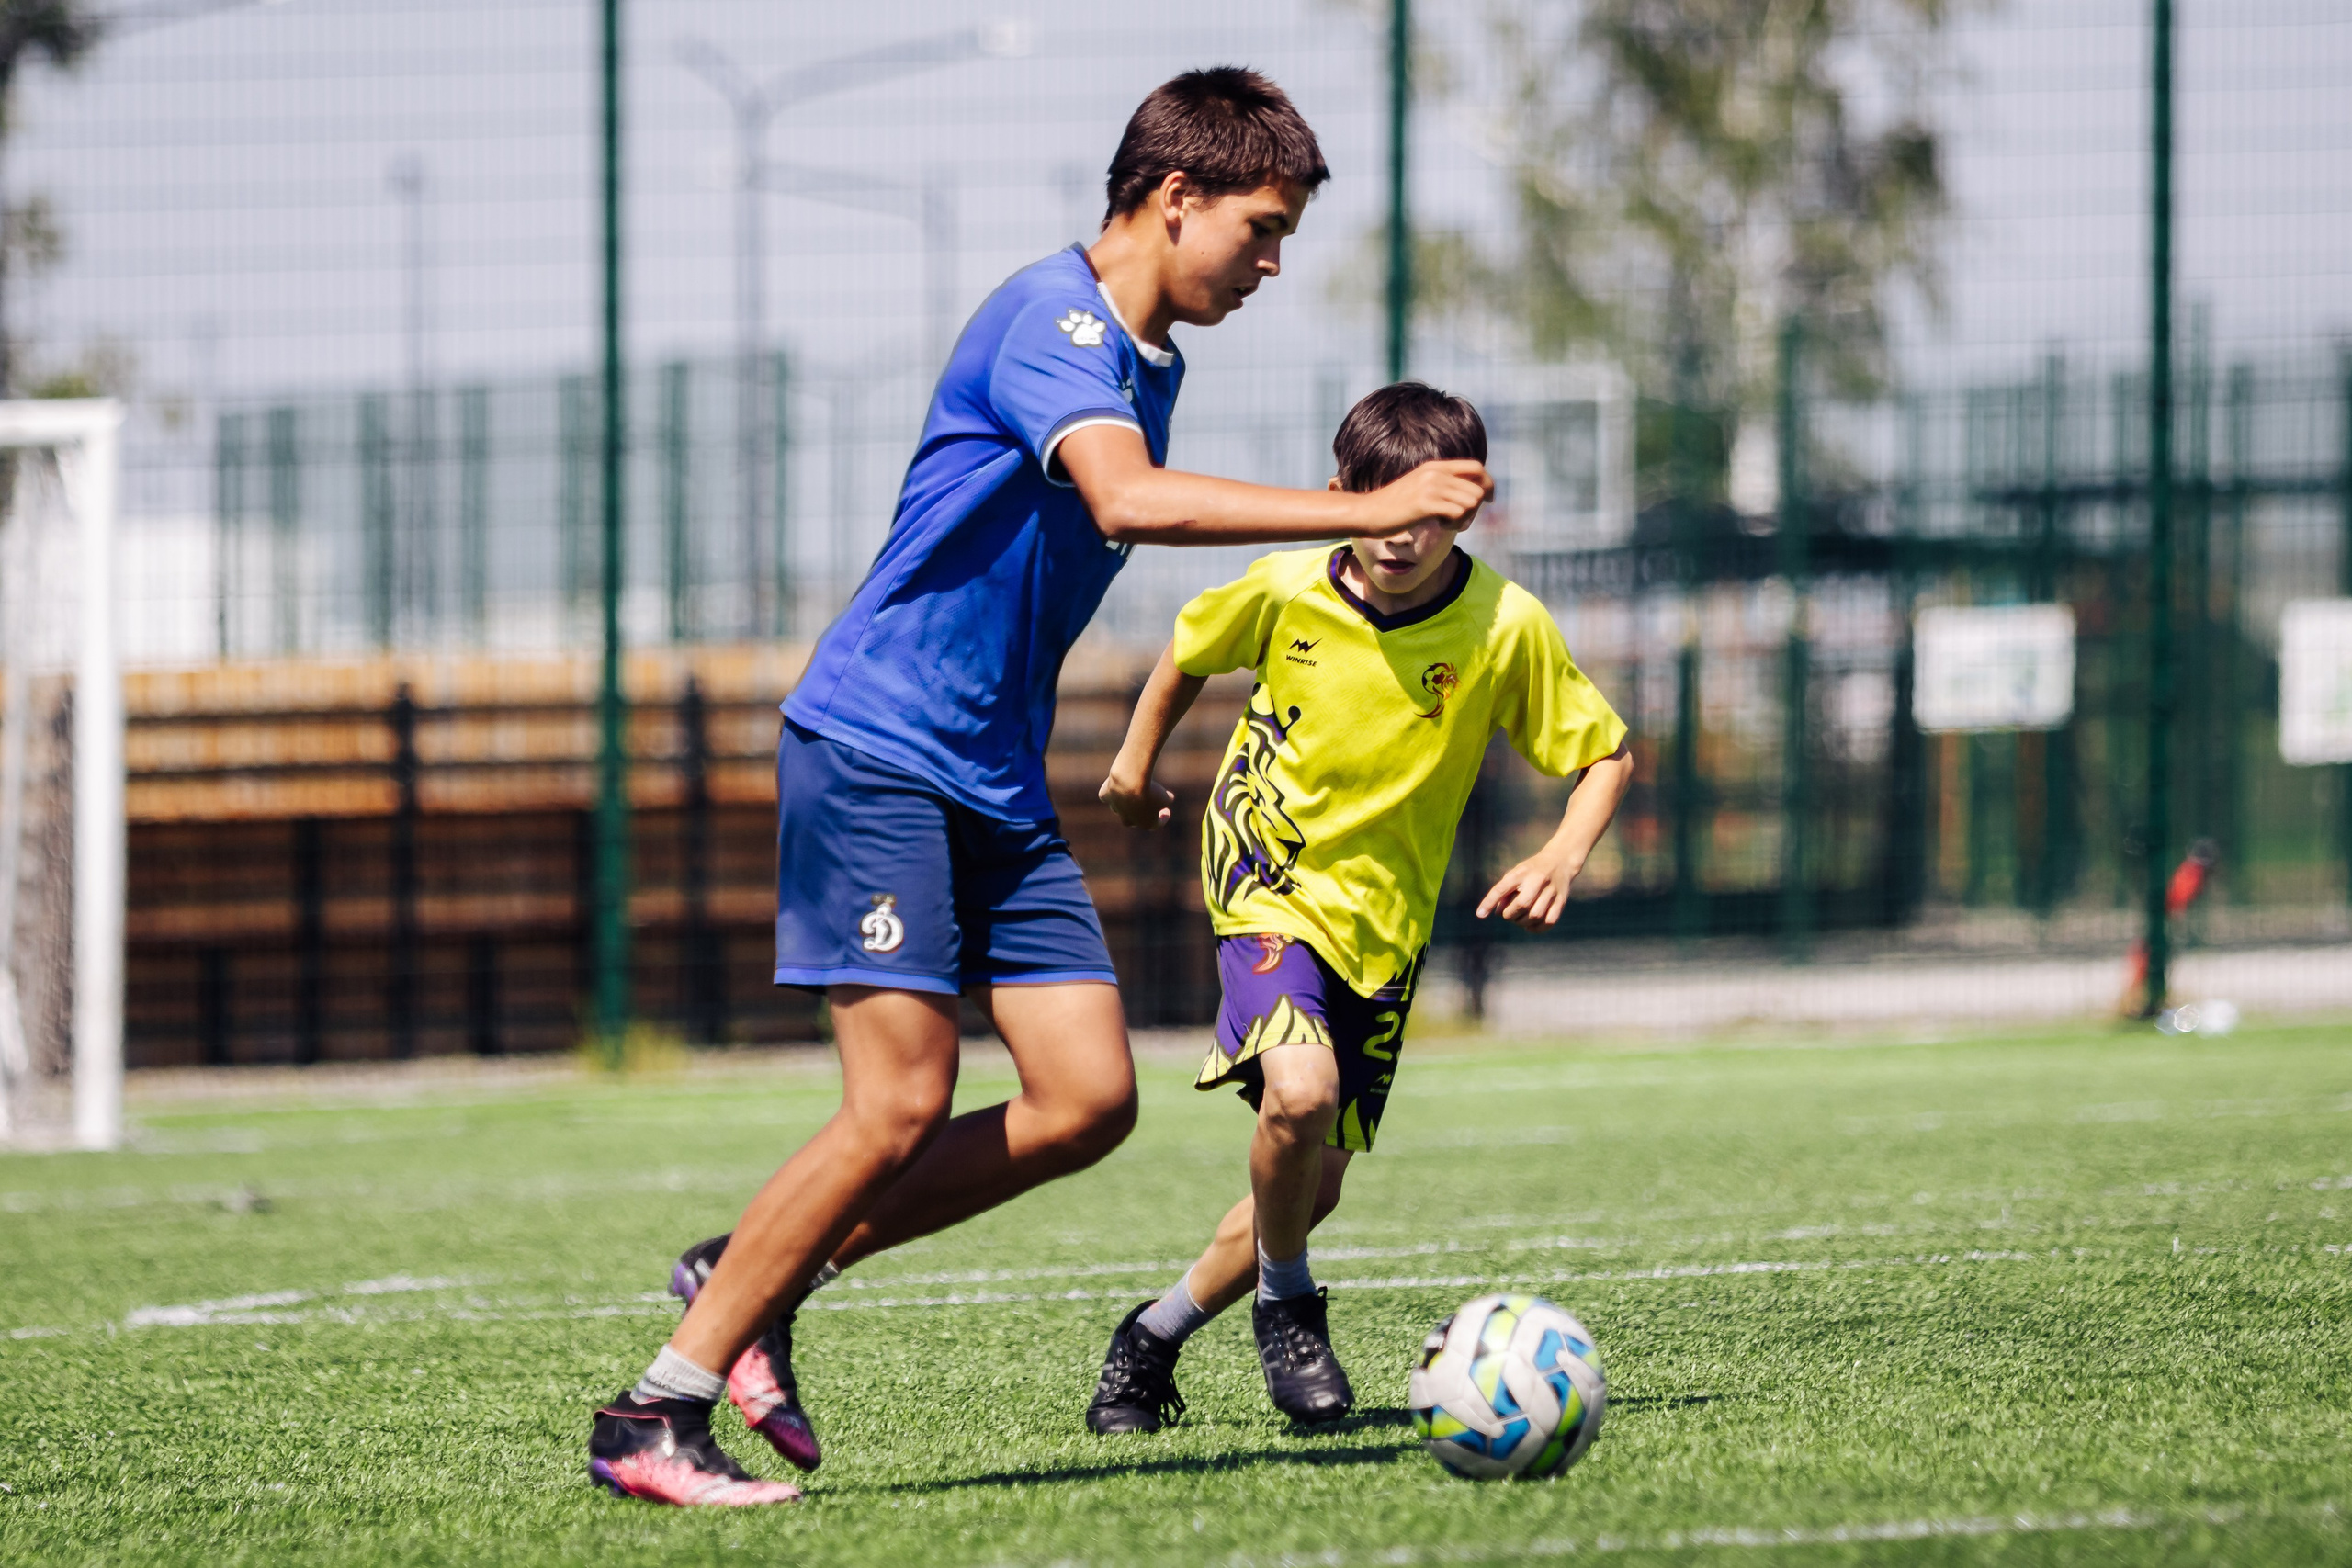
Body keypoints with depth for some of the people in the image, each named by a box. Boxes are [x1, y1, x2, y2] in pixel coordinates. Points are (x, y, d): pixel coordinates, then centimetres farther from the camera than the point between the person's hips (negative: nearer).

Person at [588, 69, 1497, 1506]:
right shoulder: (1050, 316, -15)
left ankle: (756, 1276, 10)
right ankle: (652, 1420, -5)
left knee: (1090, 1099, -2)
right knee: (902, 1106, -14)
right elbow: (1129, 501, -33)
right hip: (874, 752, -9)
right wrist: (1368, 512, -34)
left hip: (998, 782, 9)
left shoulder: (1148, 360, 15)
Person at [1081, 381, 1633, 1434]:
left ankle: (1155, 1337, 28)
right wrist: (1137, 761, 18)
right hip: (1269, 884, -2)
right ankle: (1286, 1303, -4)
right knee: (1298, 1090, -30)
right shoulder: (1285, 594, -12)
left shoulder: (1506, 627, -14)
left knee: (1314, 1182, 5)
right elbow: (1189, 651, 10)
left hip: (1383, 922, 3)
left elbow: (1606, 754, -4)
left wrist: (1563, 855, -21)